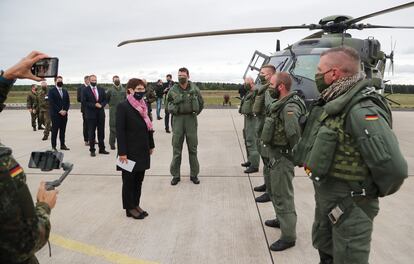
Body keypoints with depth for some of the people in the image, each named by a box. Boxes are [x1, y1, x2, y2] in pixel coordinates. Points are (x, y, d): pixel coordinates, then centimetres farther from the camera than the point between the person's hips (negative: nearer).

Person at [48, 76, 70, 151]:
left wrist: (65, 110, -4)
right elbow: (52, 103, -10)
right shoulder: (51, 91, -2)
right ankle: (53, 146, 4)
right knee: (55, 130, -2)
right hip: (55, 114, -5)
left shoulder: (65, 91, 16)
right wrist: (59, 111, -14)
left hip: (64, 113, 5)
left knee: (63, 130, 8)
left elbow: (68, 102, 11)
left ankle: (62, 145, 15)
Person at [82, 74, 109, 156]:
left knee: (101, 132, 8)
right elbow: (84, 102, -7)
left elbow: (105, 100, 11)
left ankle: (102, 149, 18)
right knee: (91, 133, 3)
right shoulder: (85, 90, -2)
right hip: (91, 114, -3)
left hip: (101, 114, 4)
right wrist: (94, 105, -15)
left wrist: (101, 105, -9)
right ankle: (92, 150, 12)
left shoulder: (101, 90, 10)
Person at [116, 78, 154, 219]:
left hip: (143, 150, 6)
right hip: (130, 151, -6)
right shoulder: (123, 106, -12)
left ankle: (136, 204, 28)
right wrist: (122, 152, -18)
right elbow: (120, 130, -15)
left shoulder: (144, 106, 8)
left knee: (139, 179, 14)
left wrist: (151, 145, 13)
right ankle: (130, 208, 20)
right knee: (129, 180, 7)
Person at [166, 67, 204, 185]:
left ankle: (194, 174, 17)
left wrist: (195, 113, 10)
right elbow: (169, 101, 18)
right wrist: (173, 110, 7)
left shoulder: (194, 89, 1)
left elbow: (201, 103, 14)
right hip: (178, 119, 0)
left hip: (191, 118, 0)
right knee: (176, 148, 3)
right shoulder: (173, 90, 1)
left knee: (193, 148, 6)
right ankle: (175, 175, 14)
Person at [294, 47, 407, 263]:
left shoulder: (363, 112, -27)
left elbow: (393, 167, -32)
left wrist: (374, 191, -14)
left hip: (350, 206, -8)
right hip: (325, 196, 8)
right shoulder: (330, 104, 1)